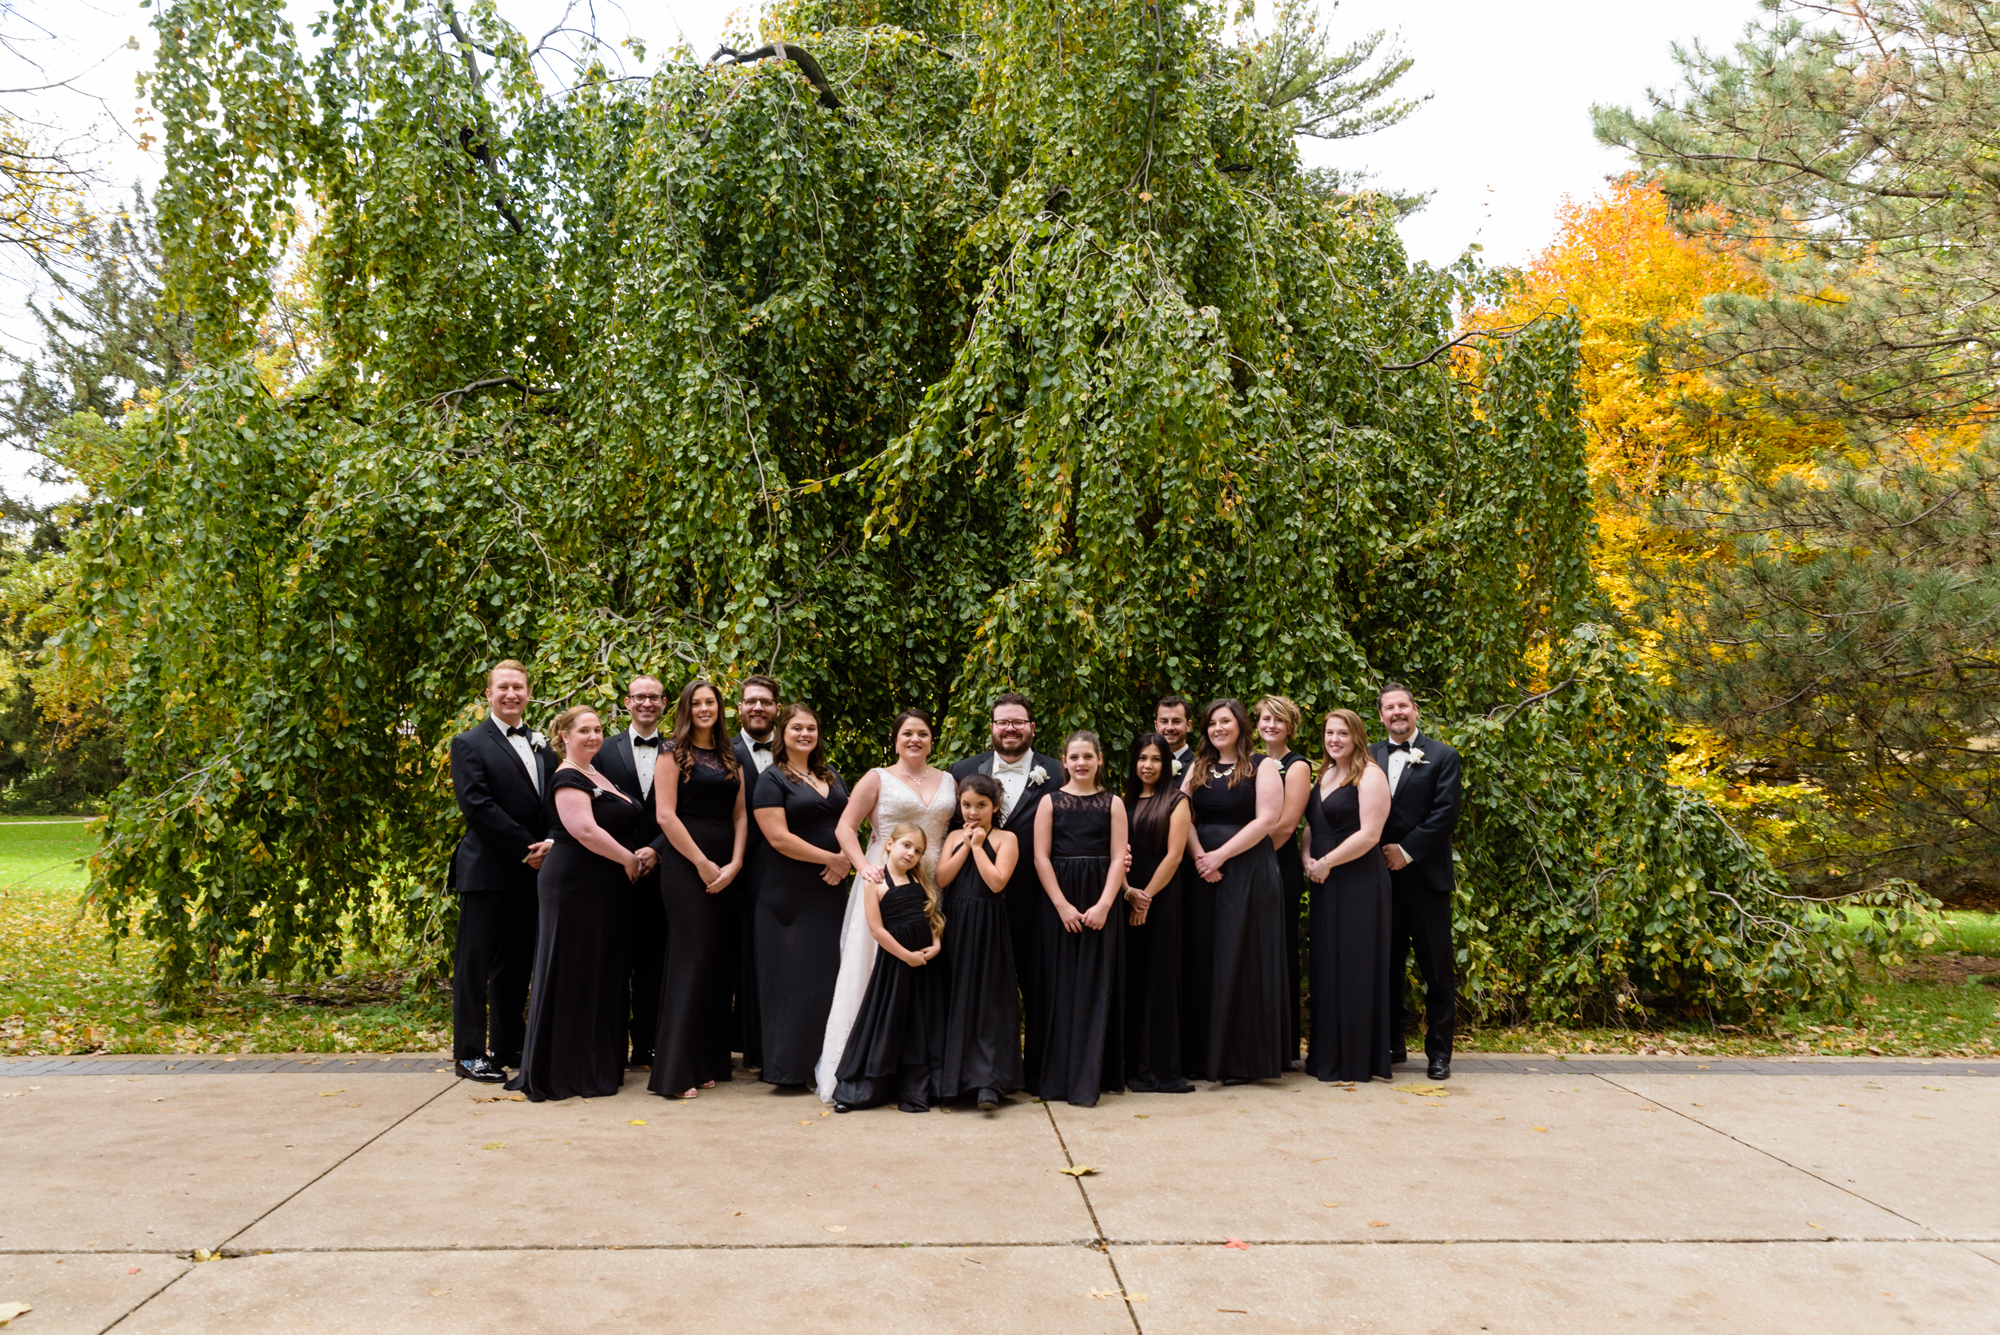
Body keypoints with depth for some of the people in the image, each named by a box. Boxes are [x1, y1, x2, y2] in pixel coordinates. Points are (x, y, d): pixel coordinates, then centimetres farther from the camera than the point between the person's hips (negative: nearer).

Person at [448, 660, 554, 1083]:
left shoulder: (542, 745, 15)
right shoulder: (470, 744, -3)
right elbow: (478, 806, -13)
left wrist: (552, 842, -8)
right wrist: (527, 848, -15)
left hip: (531, 873, 6)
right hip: (487, 870, -6)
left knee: (516, 965, 11)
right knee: (475, 964, 1)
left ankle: (507, 1048, 20)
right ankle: (469, 1053, 8)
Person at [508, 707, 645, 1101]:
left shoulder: (598, 775, 16)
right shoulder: (567, 779, -12)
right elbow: (585, 831, -23)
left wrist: (641, 854, 9)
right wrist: (629, 859, -14)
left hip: (604, 887, 9)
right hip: (574, 886, -9)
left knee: (603, 973, 13)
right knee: (571, 975, -2)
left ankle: (598, 1066, 23)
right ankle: (563, 1072, 7)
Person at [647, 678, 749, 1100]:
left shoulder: (730, 758, 16)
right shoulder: (673, 753, -1)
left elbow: (740, 815, 11)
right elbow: (665, 815, -9)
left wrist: (734, 865, -4)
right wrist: (702, 864, -12)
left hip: (726, 870, 6)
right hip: (686, 864, -6)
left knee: (717, 962, 6)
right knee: (692, 958, -9)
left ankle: (707, 1062, 14)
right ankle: (674, 1073, -5)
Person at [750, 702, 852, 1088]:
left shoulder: (831, 777, 15)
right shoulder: (772, 780, -5)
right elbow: (779, 838, -14)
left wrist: (846, 861, -3)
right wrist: (831, 859, -12)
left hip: (831, 892, 6)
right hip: (790, 894, -6)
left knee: (828, 975, 7)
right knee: (792, 976, -2)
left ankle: (823, 1063, 15)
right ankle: (787, 1066, 6)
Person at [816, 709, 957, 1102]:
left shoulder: (948, 782, 14)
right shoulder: (878, 779, 3)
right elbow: (845, 827, -1)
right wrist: (863, 866, -14)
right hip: (885, 881, -3)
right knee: (875, 969, -4)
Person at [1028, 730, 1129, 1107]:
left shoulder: (1112, 803, 7)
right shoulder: (1050, 801, 5)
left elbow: (1118, 858, 1)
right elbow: (1041, 857, -1)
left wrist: (1103, 905, -11)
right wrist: (1062, 905, -10)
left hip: (1101, 903, 1)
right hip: (1058, 902, 0)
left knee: (1094, 987, 0)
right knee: (1058, 987, 1)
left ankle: (1086, 1082, 3)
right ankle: (1052, 1078, 9)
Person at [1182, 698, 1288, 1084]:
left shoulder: (1261, 767, 0)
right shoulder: (1197, 769, 14)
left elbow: (1266, 819, -10)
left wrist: (1221, 855, -15)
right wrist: (1199, 856, -11)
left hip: (1248, 873, -4)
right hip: (1203, 873, 4)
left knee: (1241, 961, -2)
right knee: (1202, 961, 5)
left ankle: (1241, 1059, 6)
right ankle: (1202, 1054, 12)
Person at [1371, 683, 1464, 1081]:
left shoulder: (1442, 757, 3)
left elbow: (1446, 812, -6)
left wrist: (1407, 851, -11)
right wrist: (1378, 854, -6)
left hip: (1426, 875, -3)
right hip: (1382, 875, 3)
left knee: (1437, 969, 0)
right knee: (1388, 965, 9)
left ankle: (1439, 1051, 9)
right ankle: (1393, 1044, 20)